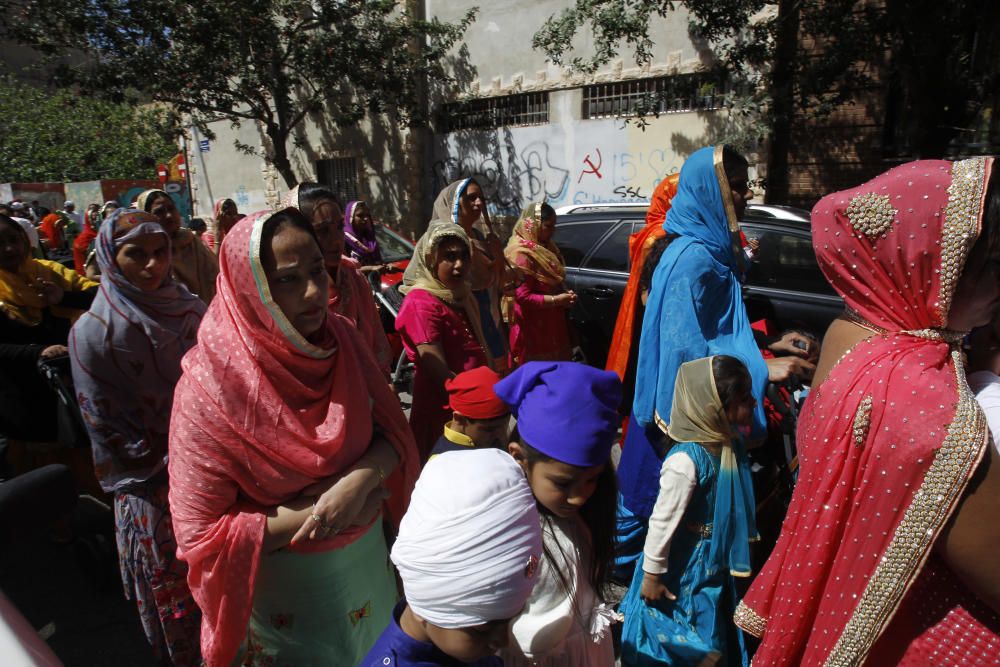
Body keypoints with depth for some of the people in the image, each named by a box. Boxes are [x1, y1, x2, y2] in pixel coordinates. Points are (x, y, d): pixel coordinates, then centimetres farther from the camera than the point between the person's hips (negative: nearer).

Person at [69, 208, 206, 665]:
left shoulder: (188, 309, -1)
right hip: (155, 490, -3)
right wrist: (168, 467, -12)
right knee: (175, 584, 15)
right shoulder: (93, 332, -13)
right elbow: (105, 425, -11)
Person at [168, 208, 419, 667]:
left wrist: (363, 479, -27)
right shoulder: (209, 387, -25)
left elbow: (393, 430, -7)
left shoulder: (341, 337, -13)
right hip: (286, 584, -4)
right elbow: (200, 536, -21)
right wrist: (313, 514, -24)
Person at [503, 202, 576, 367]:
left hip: (551, 324, 9)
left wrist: (565, 292, 1)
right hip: (533, 329, -9)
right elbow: (523, 296, -23)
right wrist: (556, 300, -21)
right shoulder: (522, 255, -20)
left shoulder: (544, 248, 10)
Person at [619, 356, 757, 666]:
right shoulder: (686, 462, -32)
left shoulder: (730, 444, -7)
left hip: (714, 563, 7)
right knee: (680, 642, 15)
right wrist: (652, 575, -15)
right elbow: (662, 521, -24)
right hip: (683, 567, -7)